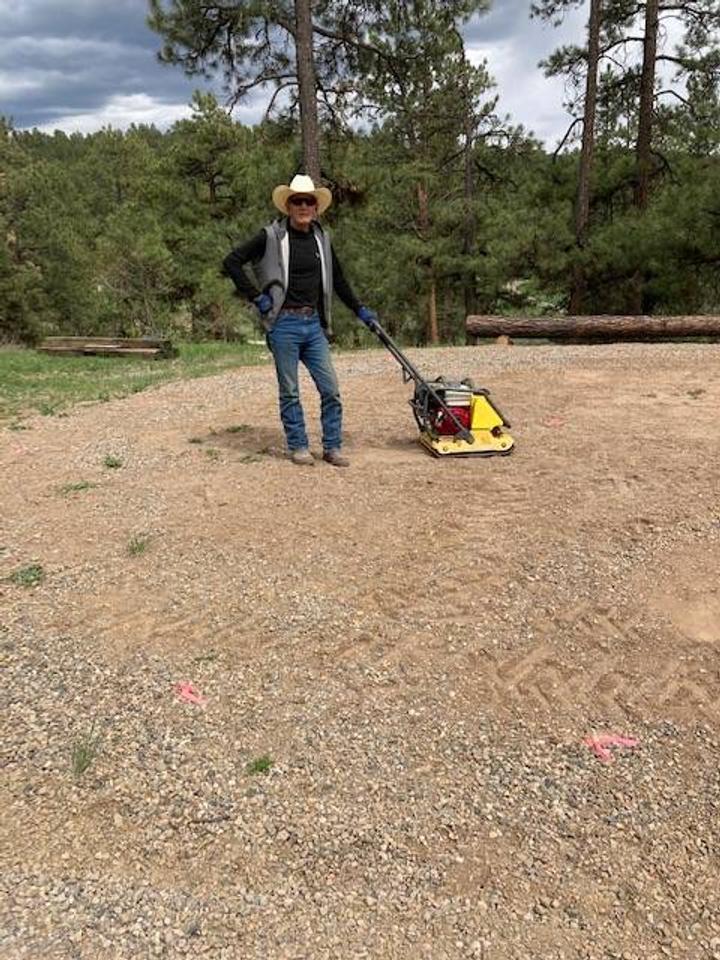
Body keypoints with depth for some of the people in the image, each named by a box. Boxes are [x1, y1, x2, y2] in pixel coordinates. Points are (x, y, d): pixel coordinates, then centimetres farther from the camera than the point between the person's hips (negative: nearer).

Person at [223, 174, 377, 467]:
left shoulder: (321, 239, 11)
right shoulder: (271, 236, -4)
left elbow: (338, 280, 22)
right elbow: (232, 261, -4)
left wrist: (360, 310, 23)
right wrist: (256, 297, -7)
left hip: (314, 323, 5)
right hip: (284, 323, -4)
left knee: (331, 388, 2)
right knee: (290, 391, 4)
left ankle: (332, 447, 14)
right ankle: (298, 447, 16)